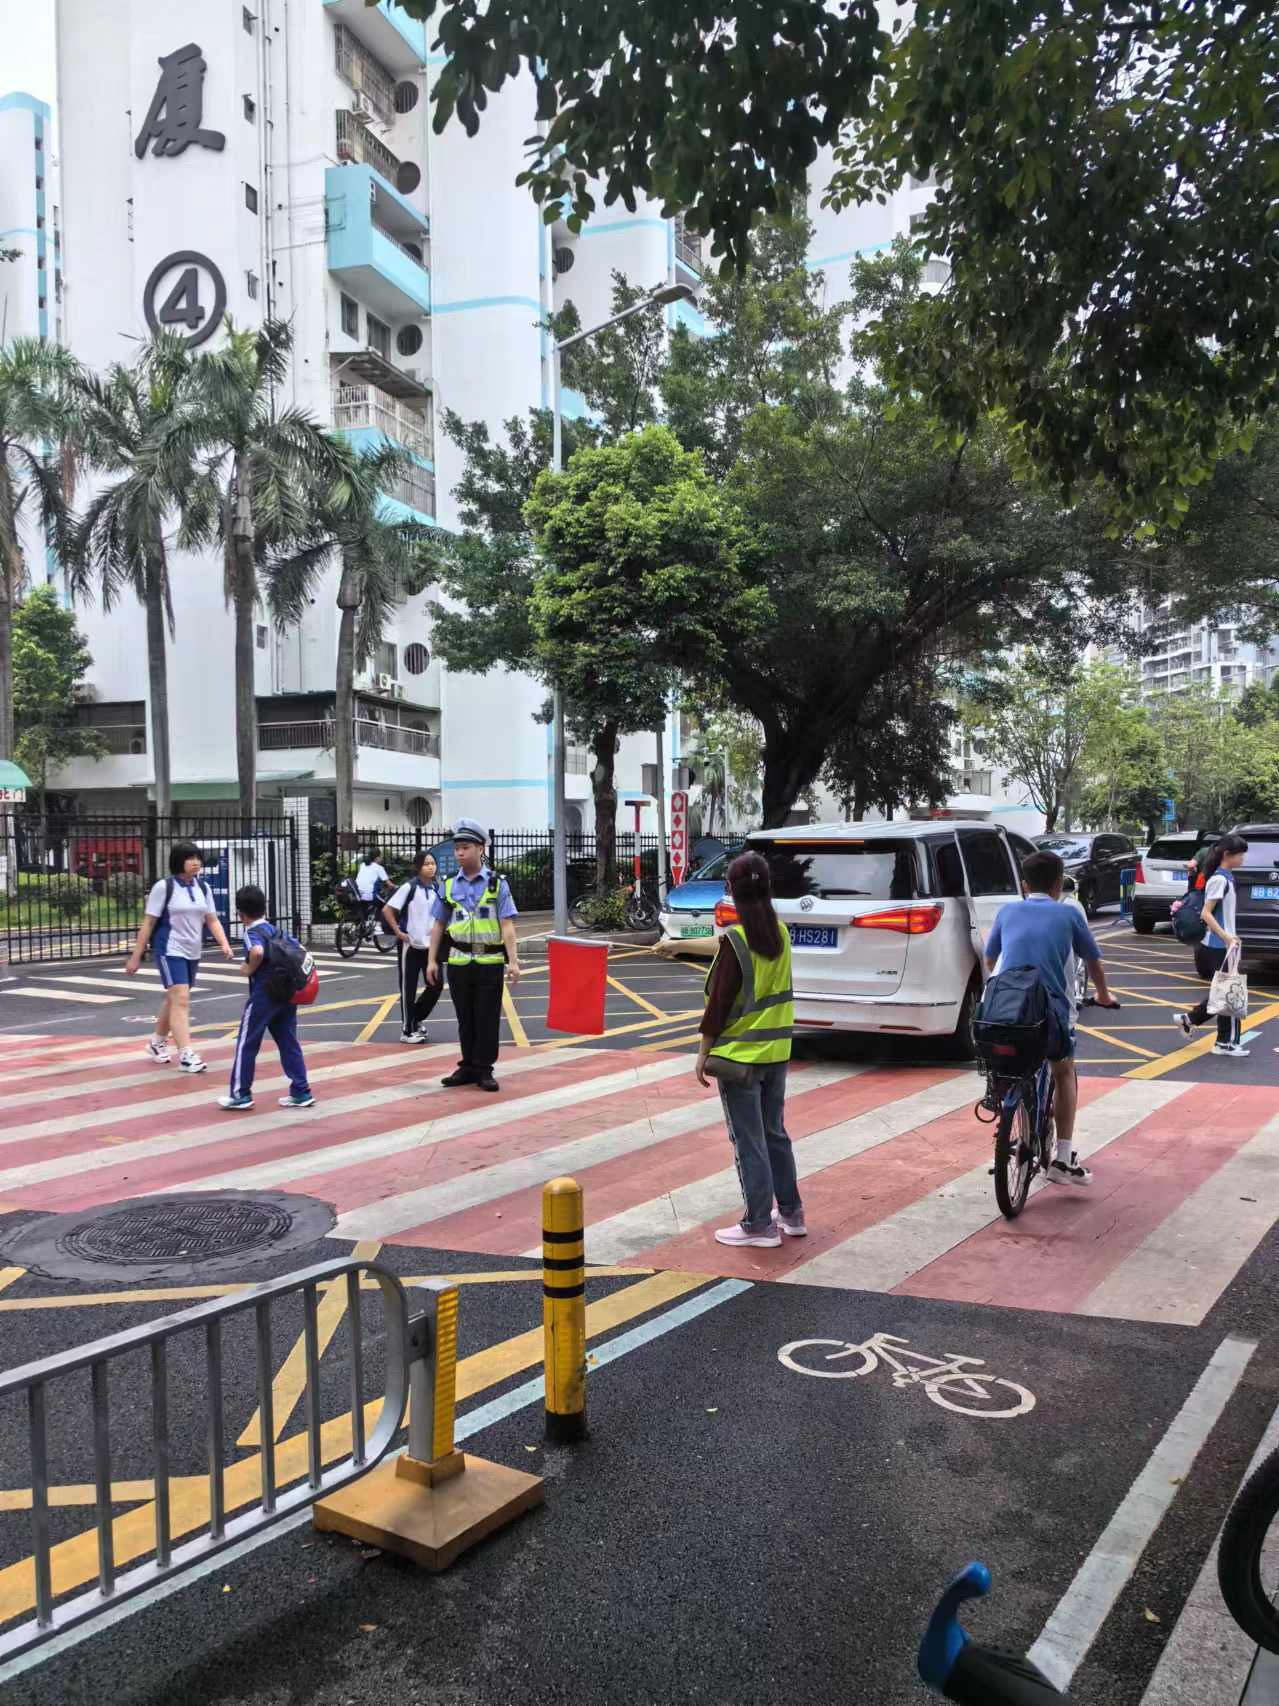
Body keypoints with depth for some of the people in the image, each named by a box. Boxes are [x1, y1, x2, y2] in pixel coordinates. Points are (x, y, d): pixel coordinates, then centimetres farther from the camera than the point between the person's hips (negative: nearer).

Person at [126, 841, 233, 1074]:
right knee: (181, 1000, -14)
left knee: (174, 1000, 19)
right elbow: (148, 923, -7)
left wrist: (224, 944, -8)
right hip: (170, 951, -6)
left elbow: (212, 920, 8)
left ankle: (156, 1042, 39)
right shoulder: (164, 887, -9)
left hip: (193, 953, 6)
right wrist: (136, 956, -7)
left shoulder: (203, 888, 6)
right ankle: (186, 1056, -16)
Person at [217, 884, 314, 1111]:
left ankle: (241, 1094, 8)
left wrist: (250, 969, -15)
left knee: (246, 1043, 4)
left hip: (263, 994, -7)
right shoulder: (276, 929, 14)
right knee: (288, 1042, 11)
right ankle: (301, 1092, 10)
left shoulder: (252, 932, -10)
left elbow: (257, 952, -32)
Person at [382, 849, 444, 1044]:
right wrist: (398, 932, -12)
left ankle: (417, 1018, 26)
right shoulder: (409, 887, -11)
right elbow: (387, 910, -12)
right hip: (410, 945, -5)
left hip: (430, 945, 5)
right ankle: (407, 1030, 13)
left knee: (436, 986, 3)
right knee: (408, 988, 3)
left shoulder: (436, 889, 5)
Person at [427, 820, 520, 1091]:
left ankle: (484, 1070, 12)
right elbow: (438, 925, 10)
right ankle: (467, 1067, 21)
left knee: (487, 1018, 2)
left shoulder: (497, 884, -2)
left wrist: (513, 961, -14)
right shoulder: (448, 885, 6)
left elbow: (507, 925, -7)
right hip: (458, 962, 3)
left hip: (490, 962, -3)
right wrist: (432, 960, 6)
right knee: (465, 1018, 10)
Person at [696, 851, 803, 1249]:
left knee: (748, 1142, 3)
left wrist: (704, 1052, -6)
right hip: (777, 1051, 7)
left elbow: (719, 1000, -15)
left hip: (739, 1054, -6)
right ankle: (792, 1214, 26)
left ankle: (759, 1225, 10)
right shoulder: (781, 933, 2)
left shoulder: (735, 939, -17)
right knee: (775, 1133, 19)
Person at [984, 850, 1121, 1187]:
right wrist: (1104, 996, 40)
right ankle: (1064, 1160, 19)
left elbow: (990, 961, 27)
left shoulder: (1008, 911, 13)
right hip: (1050, 1011, -2)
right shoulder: (1069, 914, 8)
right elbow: (1093, 963, 20)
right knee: (1064, 1072, 24)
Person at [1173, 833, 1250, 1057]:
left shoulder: (1227, 877, 11)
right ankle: (1226, 1042, 3)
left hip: (1223, 944, 9)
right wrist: (1227, 937, -24)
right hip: (1218, 946, -9)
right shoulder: (1219, 879, -16)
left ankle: (1188, 1019, 23)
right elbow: (1206, 914, -20)